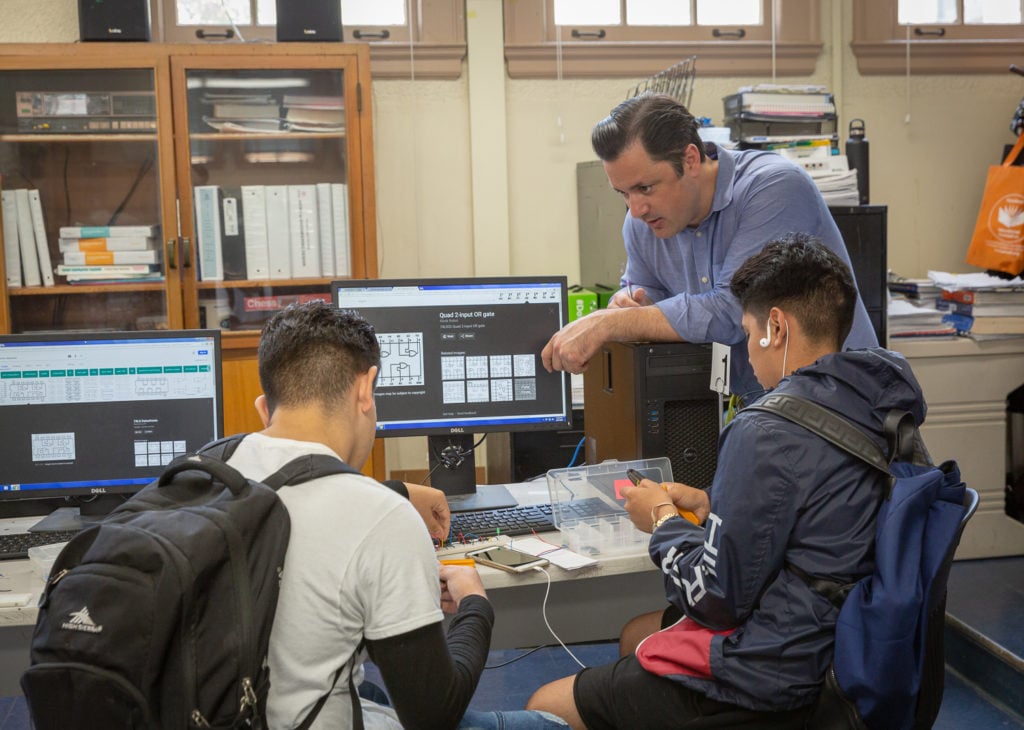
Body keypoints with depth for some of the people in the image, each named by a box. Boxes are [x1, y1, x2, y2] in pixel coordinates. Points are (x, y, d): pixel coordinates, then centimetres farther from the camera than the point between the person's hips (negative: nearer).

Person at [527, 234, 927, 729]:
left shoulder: (767, 434, -25)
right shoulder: (878, 411, 1)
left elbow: (717, 599, -20)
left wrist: (662, 521, -4)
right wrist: (712, 507, 11)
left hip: (767, 682, -9)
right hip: (833, 651, 10)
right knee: (636, 633, 30)